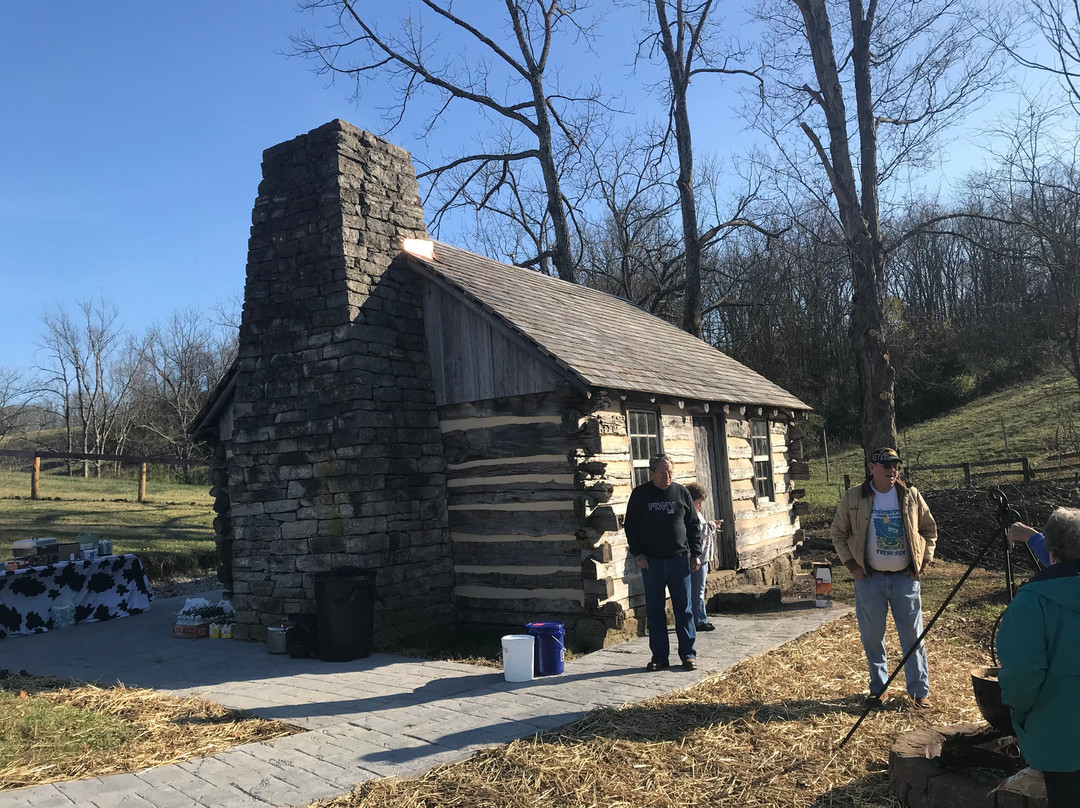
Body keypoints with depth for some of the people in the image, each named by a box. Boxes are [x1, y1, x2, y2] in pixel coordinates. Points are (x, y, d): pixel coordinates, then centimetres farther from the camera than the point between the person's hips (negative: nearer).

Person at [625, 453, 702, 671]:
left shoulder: (681, 493, 5)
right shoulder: (640, 494, 2)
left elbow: (693, 526, 10)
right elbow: (630, 526, 4)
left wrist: (696, 553, 4)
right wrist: (637, 553, -4)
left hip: (679, 559, 0)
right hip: (651, 562, 0)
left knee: (683, 609, 5)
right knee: (654, 610, 5)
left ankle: (688, 654, 14)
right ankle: (659, 657, 14)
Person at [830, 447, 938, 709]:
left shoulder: (911, 496, 1)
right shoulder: (853, 497, -4)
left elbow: (929, 529, 13)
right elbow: (839, 533, 4)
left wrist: (924, 560, 3)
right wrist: (851, 565, -2)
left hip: (906, 578, 1)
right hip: (870, 579, -1)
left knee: (913, 636, 7)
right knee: (872, 637, 8)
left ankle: (920, 691, 20)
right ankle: (878, 688, 25)